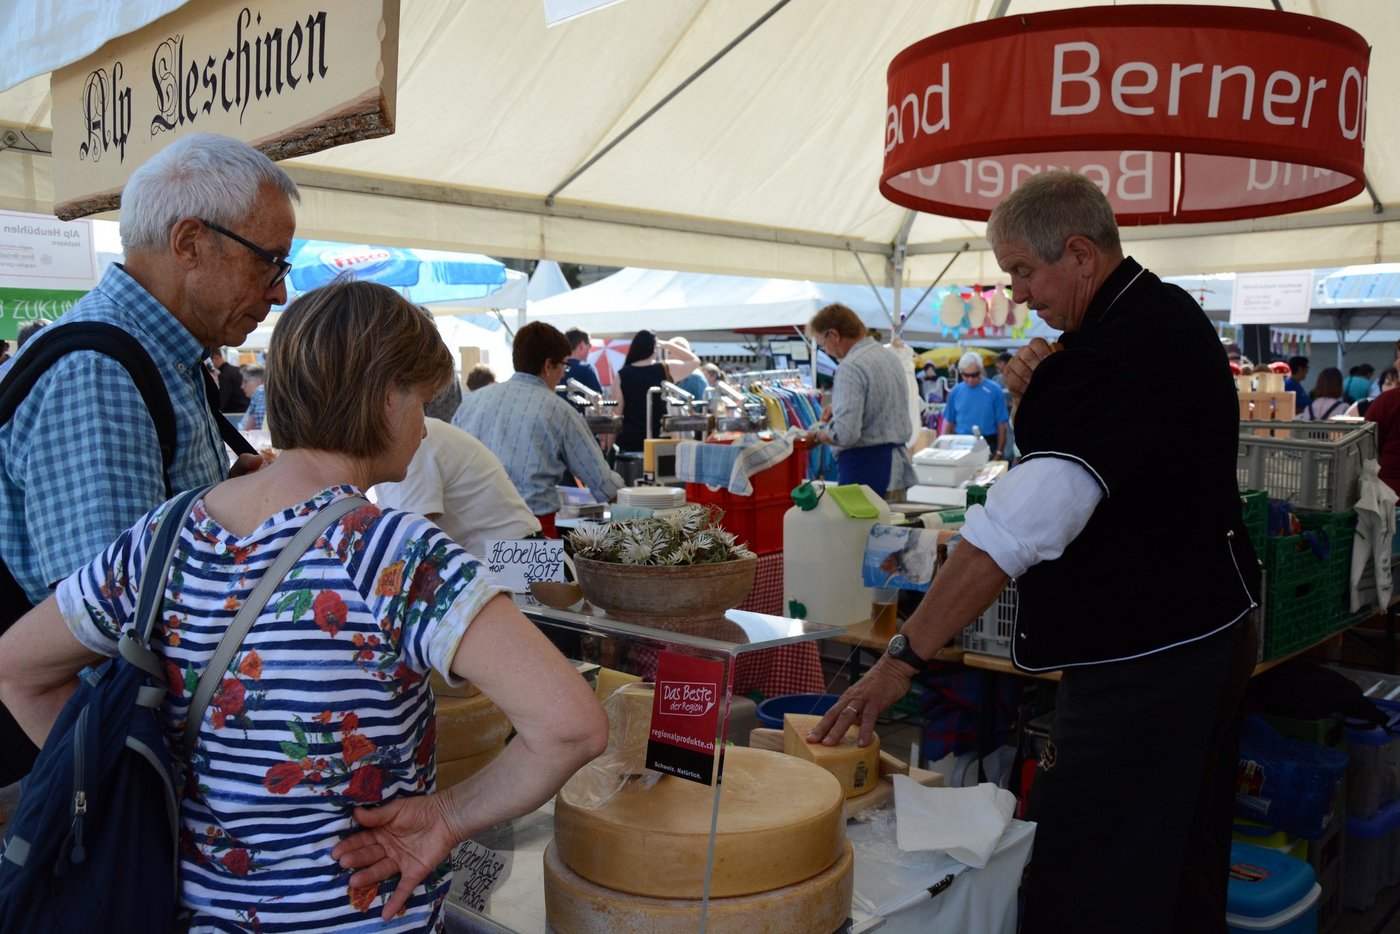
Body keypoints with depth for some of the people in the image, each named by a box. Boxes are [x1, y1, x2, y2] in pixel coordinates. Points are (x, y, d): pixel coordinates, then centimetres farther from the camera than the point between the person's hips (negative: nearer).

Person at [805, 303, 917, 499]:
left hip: (865, 470, -9)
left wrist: (817, 436, -6)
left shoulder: (851, 367, -16)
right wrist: (839, 406, 19)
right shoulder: (891, 357, 13)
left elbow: (845, 434, -24)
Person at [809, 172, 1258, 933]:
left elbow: (1023, 525, -34)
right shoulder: (1165, 314, 9)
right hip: (1200, 633, 11)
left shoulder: (1125, 348, -24)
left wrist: (903, 657, -34)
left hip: (1143, 662, -11)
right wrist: (1043, 399, -1)